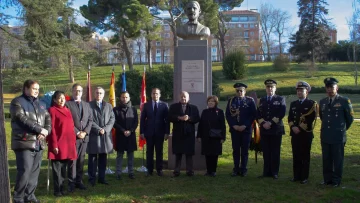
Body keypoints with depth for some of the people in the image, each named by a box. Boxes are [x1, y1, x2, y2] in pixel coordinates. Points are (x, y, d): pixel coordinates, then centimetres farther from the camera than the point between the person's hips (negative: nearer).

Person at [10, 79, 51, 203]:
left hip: (39, 143, 6)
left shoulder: (41, 104, 18)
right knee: (24, 171, -9)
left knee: (35, 171, 10)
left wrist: (46, 131, -8)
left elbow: (48, 119, 12)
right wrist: (40, 129, -15)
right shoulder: (17, 102, -2)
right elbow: (23, 119, -14)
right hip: (24, 143, -6)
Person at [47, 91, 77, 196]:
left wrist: (73, 142, 12)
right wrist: (54, 145, -15)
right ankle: (57, 190, 9)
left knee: (64, 168, 13)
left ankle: (62, 188, 22)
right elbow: (52, 128, -11)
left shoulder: (67, 110, 15)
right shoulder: (52, 110, -6)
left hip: (68, 144, 7)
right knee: (57, 168, 1)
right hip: (58, 144, -6)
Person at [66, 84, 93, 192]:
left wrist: (85, 132, -4)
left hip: (84, 137, 4)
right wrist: (77, 132, -12)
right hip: (73, 137, -4)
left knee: (81, 160, 9)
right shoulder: (67, 104, -1)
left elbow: (90, 120, 10)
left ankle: (79, 181, 16)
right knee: (72, 160, -1)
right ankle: (72, 182, 7)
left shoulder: (87, 105, 15)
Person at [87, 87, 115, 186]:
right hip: (93, 135, -4)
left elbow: (112, 119, 6)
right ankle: (92, 179, 10)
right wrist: (98, 129, -13)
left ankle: (101, 178, 17)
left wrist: (105, 129, -8)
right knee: (93, 158, 2)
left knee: (103, 158, 8)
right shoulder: (89, 105, 0)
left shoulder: (108, 106, 13)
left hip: (106, 135, 4)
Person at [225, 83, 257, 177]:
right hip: (234, 129, 2)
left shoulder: (250, 101, 2)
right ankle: (236, 169, 12)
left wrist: (245, 126, -11)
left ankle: (243, 169, 10)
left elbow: (253, 115, -2)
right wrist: (234, 125, -8)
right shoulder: (231, 101, 8)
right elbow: (228, 115, 5)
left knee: (245, 150, 2)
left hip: (246, 129, -1)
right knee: (236, 150, 5)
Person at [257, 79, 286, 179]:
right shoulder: (262, 100, 16)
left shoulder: (280, 99, 5)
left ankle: (275, 172, 7)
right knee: (266, 152, 4)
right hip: (264, 130, 3)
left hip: (276, 129, -3)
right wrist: (263, 123, -9)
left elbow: (281, 113, -7)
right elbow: (258, 114, 9)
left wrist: (271, 123, -14)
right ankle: (267, 172, 11)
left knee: (275, 152, 0)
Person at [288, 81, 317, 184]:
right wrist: (293, 127, -9)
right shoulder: (293, 104, 14)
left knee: (305, 156, 2)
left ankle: (304, 177, 9)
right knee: (296, 156, 7)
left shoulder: (311, 104, -2)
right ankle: (296, 176, 15)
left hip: (306, 134, -4)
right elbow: (290, 118, 9)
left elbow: (311, 119, -10)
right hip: (295, 133, 4)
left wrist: (300, 128, -13)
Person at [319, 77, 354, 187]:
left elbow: (350, 119, 4)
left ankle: (336, 181, 15)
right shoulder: (322, 102, 9)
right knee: (326, 159, 10)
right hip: (325, 136, 4)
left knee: (338, 160, 4)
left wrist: (342, 129, 12)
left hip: (338, 137, -4)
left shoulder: (344, 101, -6)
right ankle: (327, 179, 21)